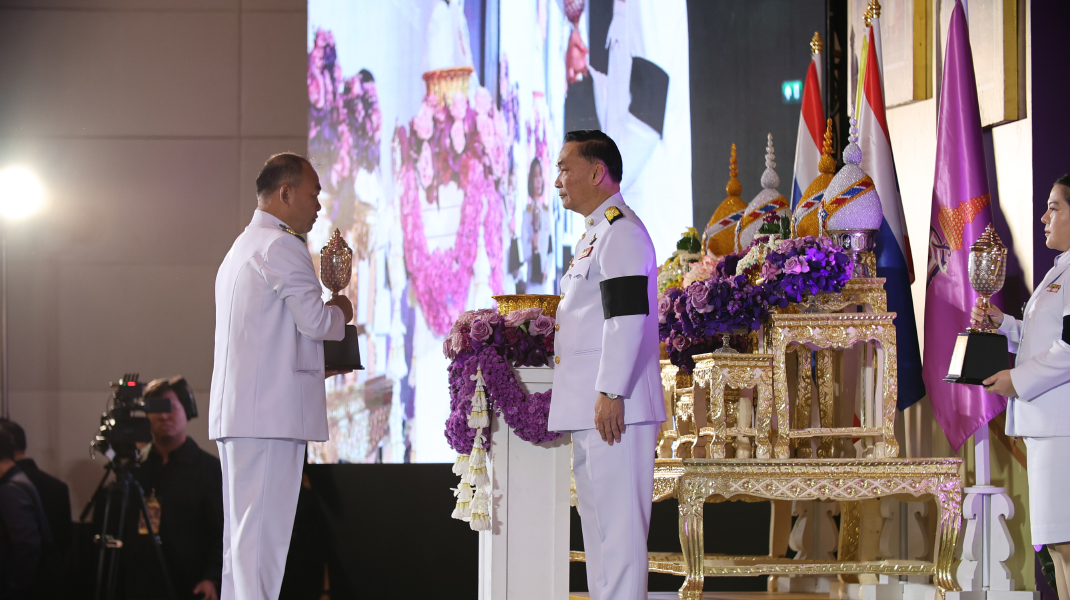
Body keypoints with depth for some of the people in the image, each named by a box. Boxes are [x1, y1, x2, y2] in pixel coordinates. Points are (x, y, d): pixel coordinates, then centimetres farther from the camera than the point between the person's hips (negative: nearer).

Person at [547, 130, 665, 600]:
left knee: (617, 523, -11)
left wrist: (610, 393, -24)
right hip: (587, 409, 11)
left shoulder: (621, 231, -12)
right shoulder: (595, 232, 21)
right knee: (598, 522, 14)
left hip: (611, 409, -11)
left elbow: (627, 316, -21)